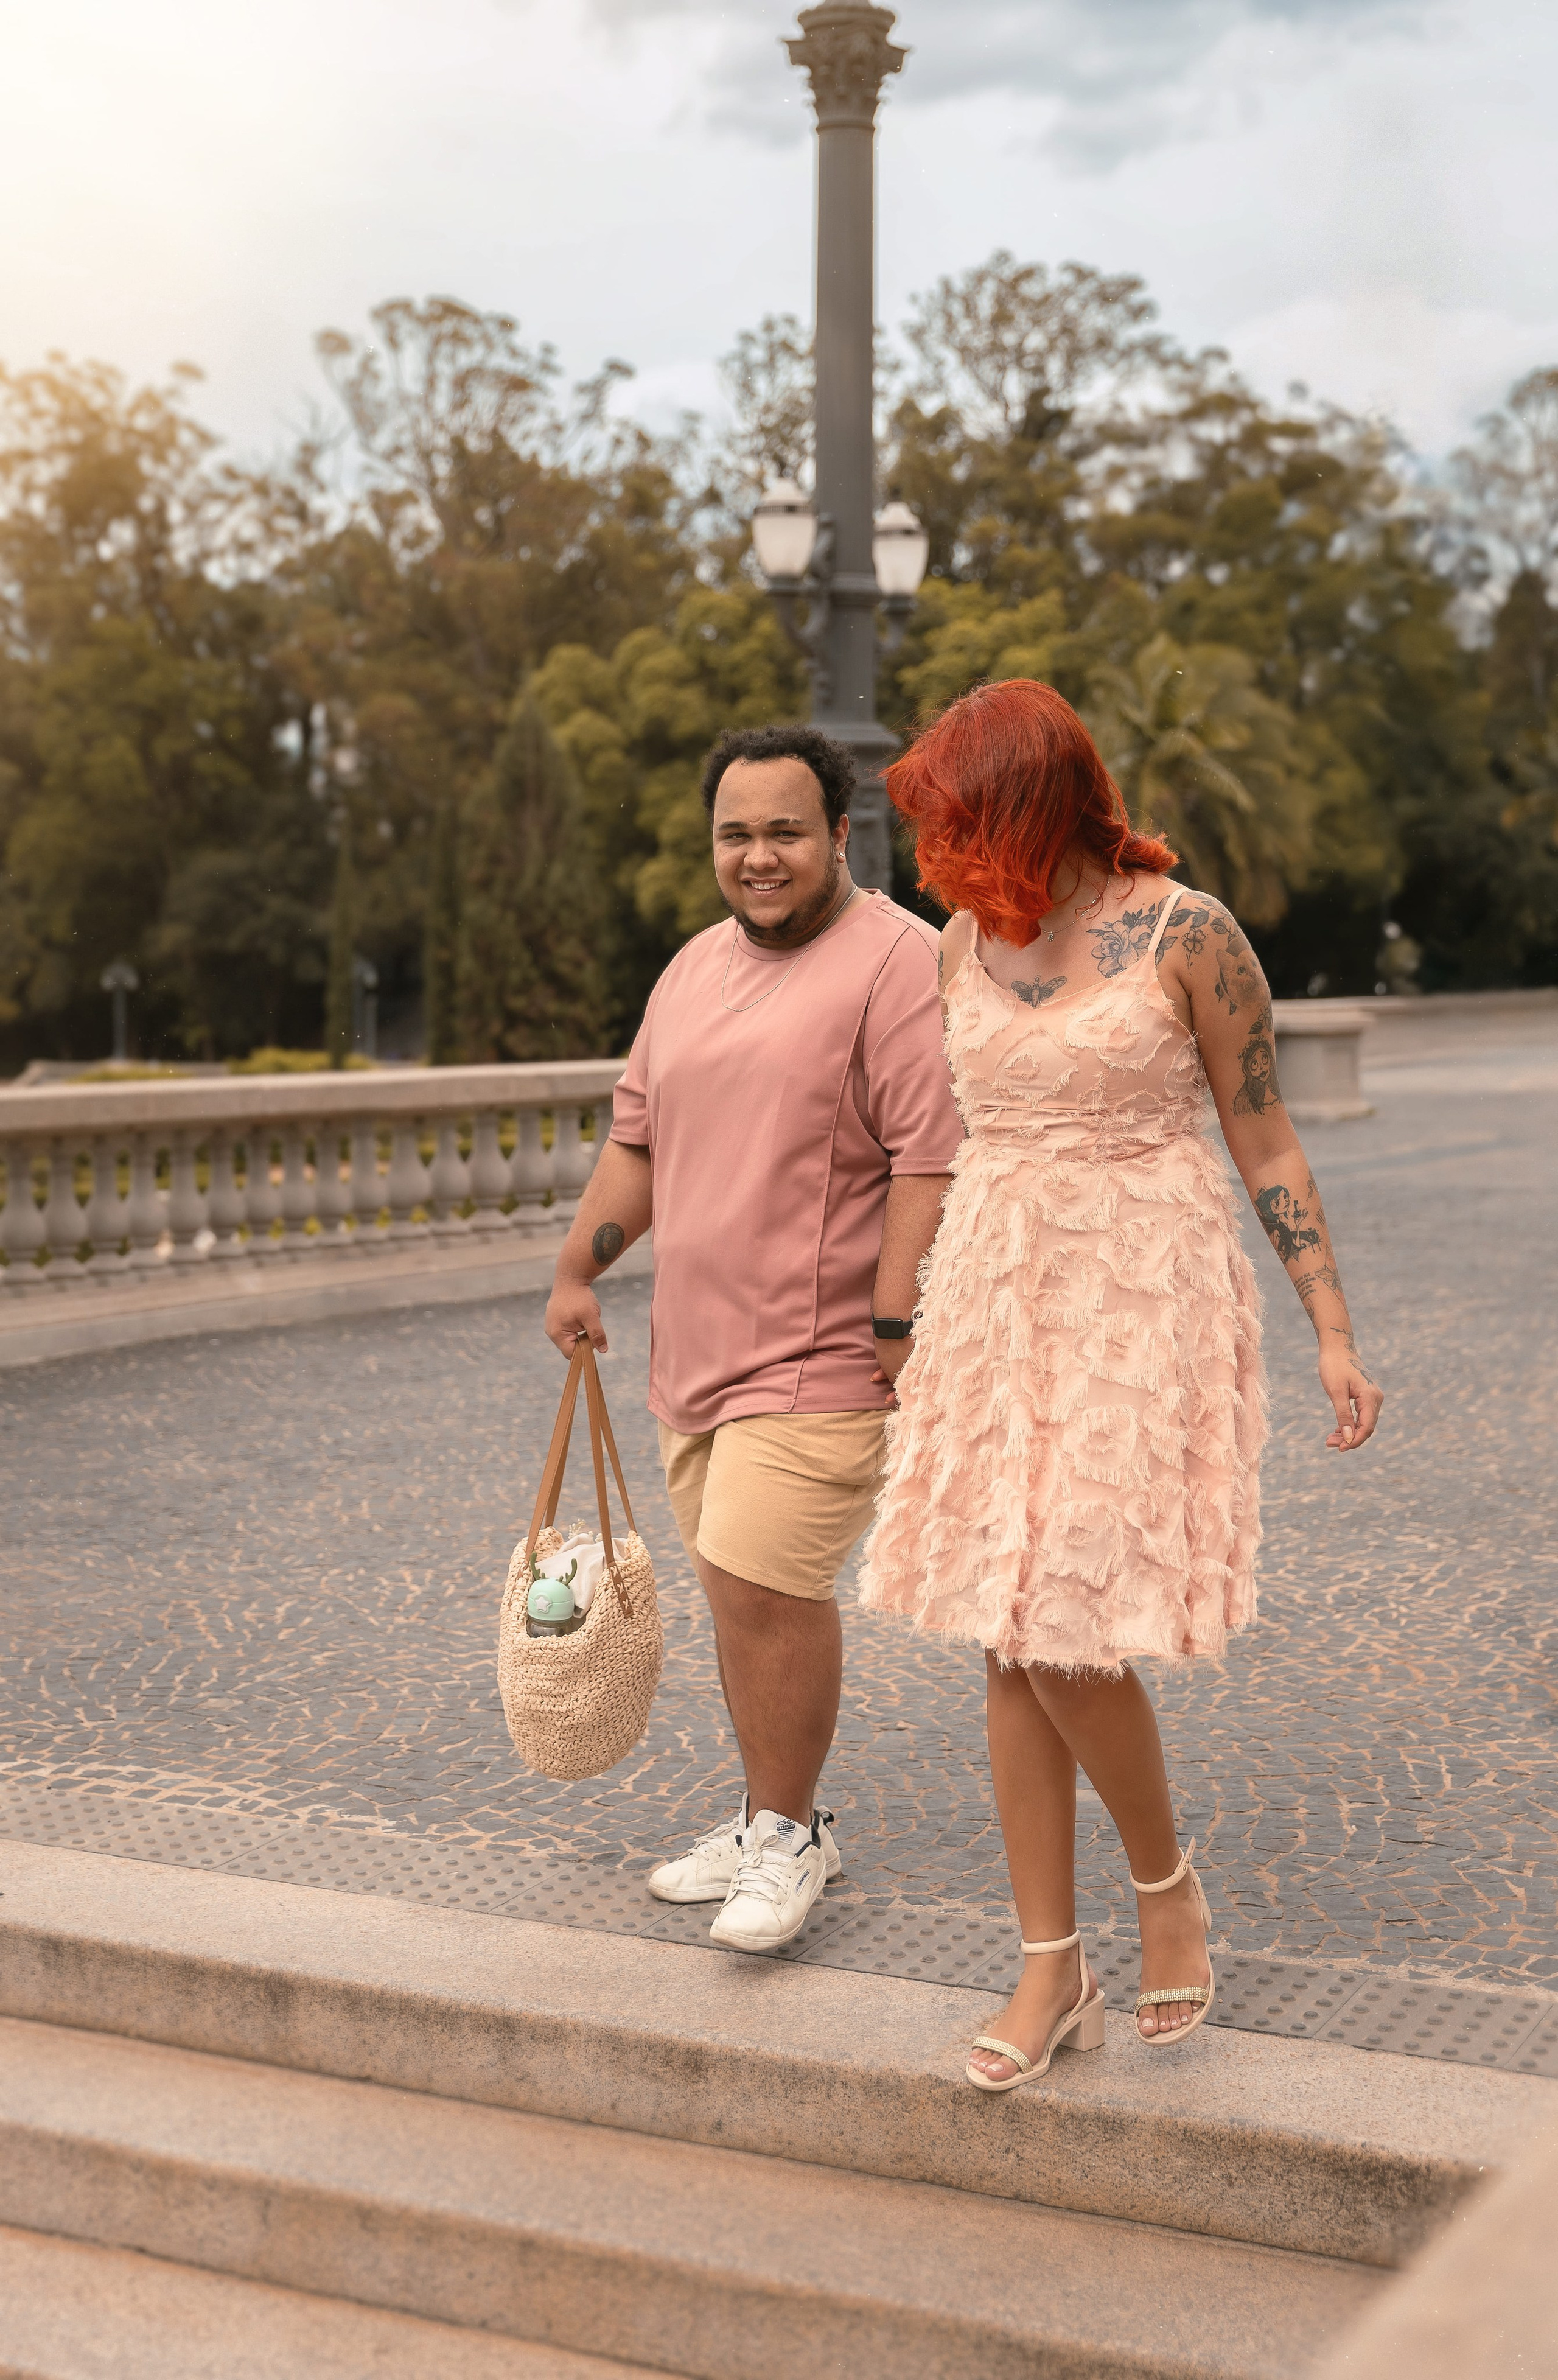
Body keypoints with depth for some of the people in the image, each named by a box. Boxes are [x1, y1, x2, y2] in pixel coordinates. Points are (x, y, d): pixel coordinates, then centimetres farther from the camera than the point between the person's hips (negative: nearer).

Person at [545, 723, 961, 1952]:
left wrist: (898, 1322, -22)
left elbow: (931, 1159, -18)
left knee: (765, 1584, -13)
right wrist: (579, 1268, 15)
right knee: (744, 1588, 13)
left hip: (823, 1355, -8)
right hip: (699, 1347, 8)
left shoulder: (897, 963, -11)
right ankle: (778, 1825, 26)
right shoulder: (696, 968, 15)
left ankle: (788, 1834, 5)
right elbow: (640, 1136, 21)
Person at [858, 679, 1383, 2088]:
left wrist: (1334, 1332, -3)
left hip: (1143, 1299, -5)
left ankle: (1167, 1881, 18)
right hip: (994, 1294, 6)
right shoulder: (967, 942, 7)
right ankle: (1054, 1971, 15)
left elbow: (1267, 1144, -3)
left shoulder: (1187, 934, -9)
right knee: (1007, 1645, 4)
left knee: (1063, 1631, -10)